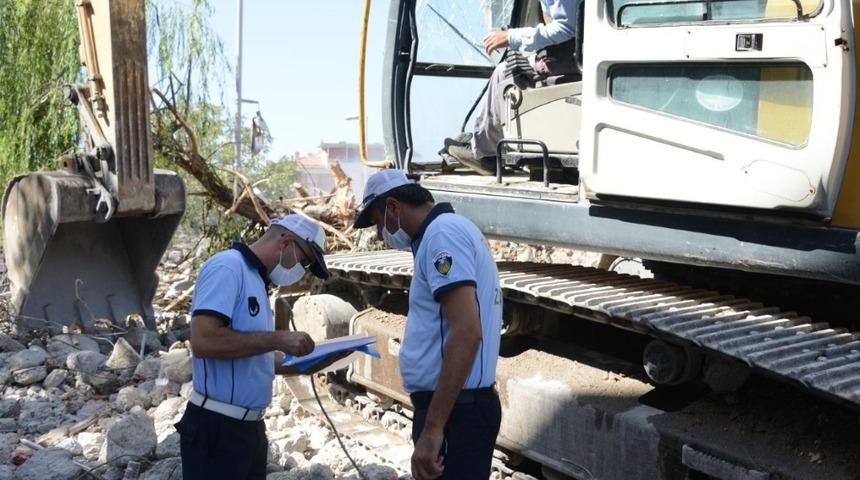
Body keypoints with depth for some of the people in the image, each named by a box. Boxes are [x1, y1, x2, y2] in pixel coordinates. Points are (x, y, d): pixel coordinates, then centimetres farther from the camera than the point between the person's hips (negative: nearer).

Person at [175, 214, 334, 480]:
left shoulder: (255, 279, 13)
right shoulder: (228, 267, -14)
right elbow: (203, 341, -26)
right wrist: (277, 339, -19)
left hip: (249, 426, 9)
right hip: (217, 427, -9)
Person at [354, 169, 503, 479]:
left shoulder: (442, 233, -15)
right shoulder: (451, 228, 17)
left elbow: (466, 332, -25)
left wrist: (432, 428, -27)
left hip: (454, 410, -10)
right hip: (456, 405, 10)